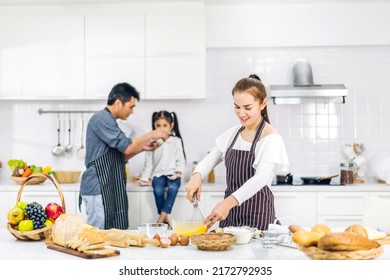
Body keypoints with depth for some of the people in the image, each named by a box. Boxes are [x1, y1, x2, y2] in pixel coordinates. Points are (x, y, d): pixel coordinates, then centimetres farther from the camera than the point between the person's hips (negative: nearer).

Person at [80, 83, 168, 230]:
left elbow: (119, 157, 22)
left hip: (109, 188, 10)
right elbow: (127, 147, -20)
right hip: (99, 189, -10)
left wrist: (142, 148, 11)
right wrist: (151, 135, -7)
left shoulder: (107, 120, 19)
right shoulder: (101, 119, -13)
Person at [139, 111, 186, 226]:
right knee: (158, 189, -31)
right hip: (158, 174, 1)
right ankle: (165, 218, -18)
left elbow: (180, 160, 7)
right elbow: (148, 162, 9)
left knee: (173, 188, -33)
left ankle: (162, 217, -32)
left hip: (172, 174, -1)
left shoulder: (176, 141, 7)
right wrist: (144, 178, 4)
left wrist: (178, 172, -10)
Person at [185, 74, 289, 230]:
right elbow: (210, 160, 8)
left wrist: (228, 202, -38)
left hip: (257, 217, -5)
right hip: (230, 213, 5)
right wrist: (196, 175, -16)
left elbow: (260, 179, -25)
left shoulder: (271, 139, -13)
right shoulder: (232, 134, 7)